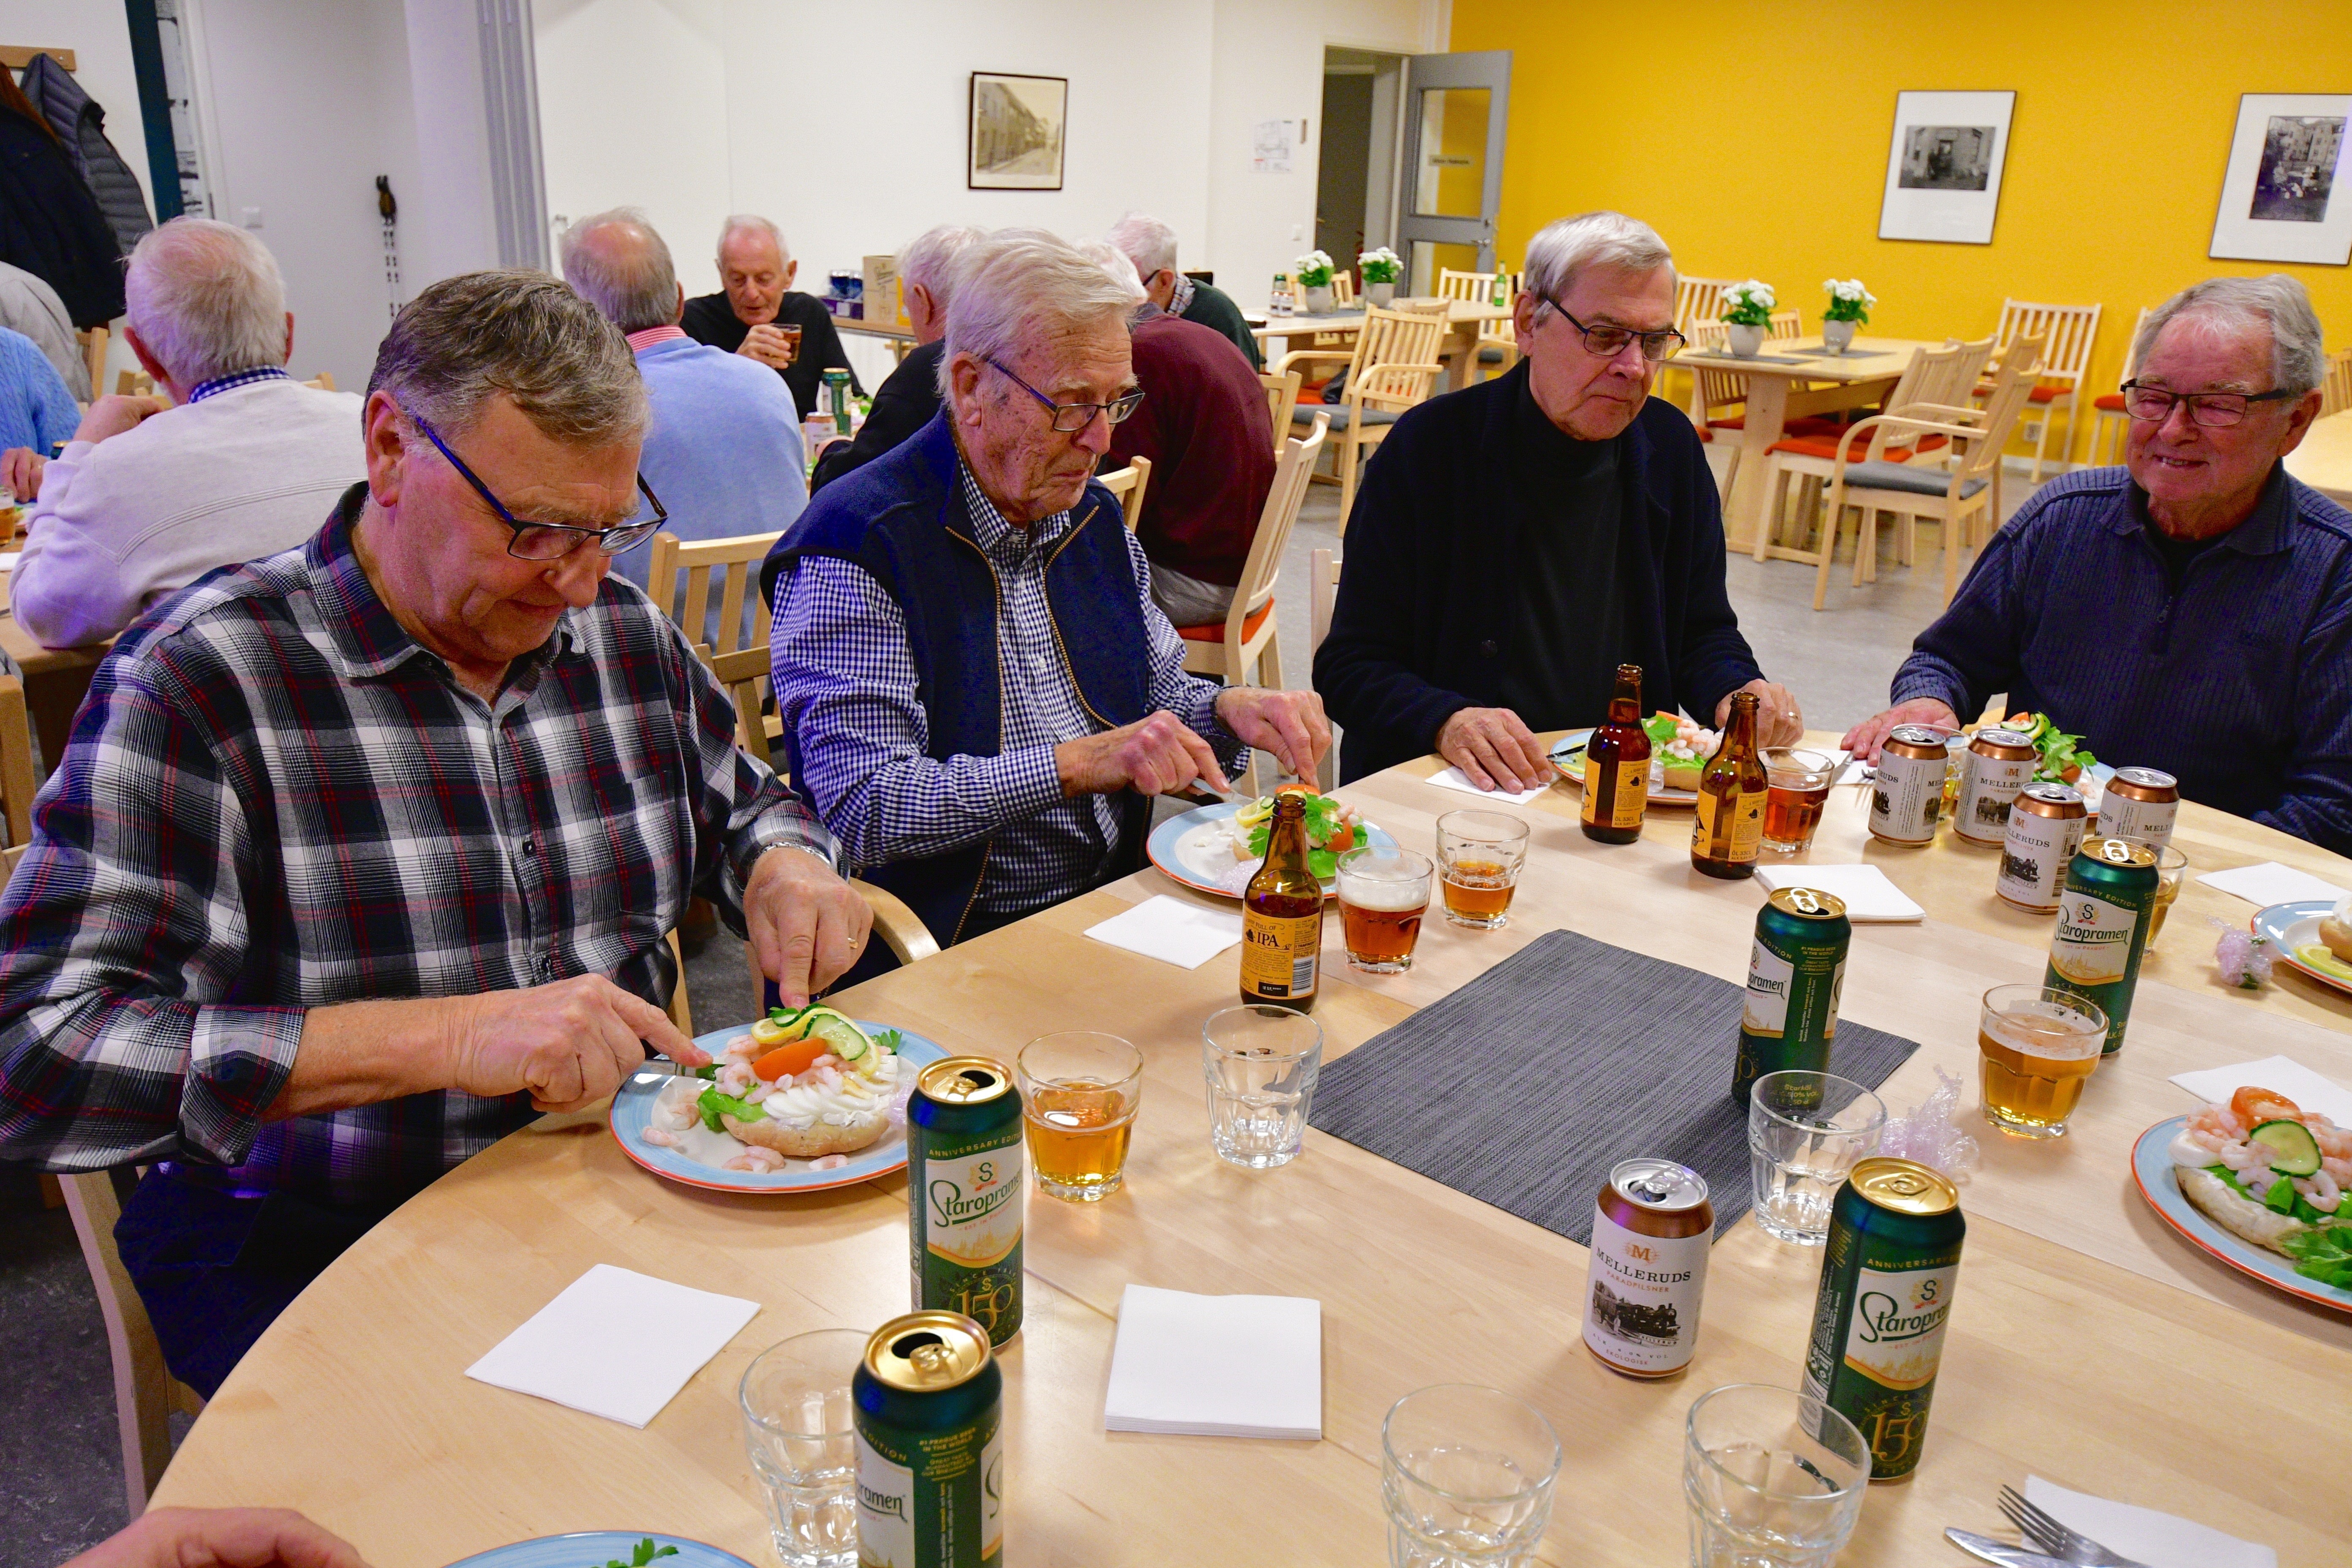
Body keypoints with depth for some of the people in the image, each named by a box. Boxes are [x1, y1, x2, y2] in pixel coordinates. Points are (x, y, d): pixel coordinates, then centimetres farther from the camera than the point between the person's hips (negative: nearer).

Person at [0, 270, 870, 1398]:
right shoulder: (200, 680, -12)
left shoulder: (627, 636, 5)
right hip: (302, 1248, -5)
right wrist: (448, 1035, -30)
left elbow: (740, 803, 23)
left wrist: (785, 869, -2)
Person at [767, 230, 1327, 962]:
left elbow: (1157, 690, 24)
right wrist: (1077, 763, -24)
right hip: (953, 949, -7)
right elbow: (861, 807, -19)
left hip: (1116, 905, 8)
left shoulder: (1093, 515, 12)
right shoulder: (855, 543, -13)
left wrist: (1228, 710, 1)